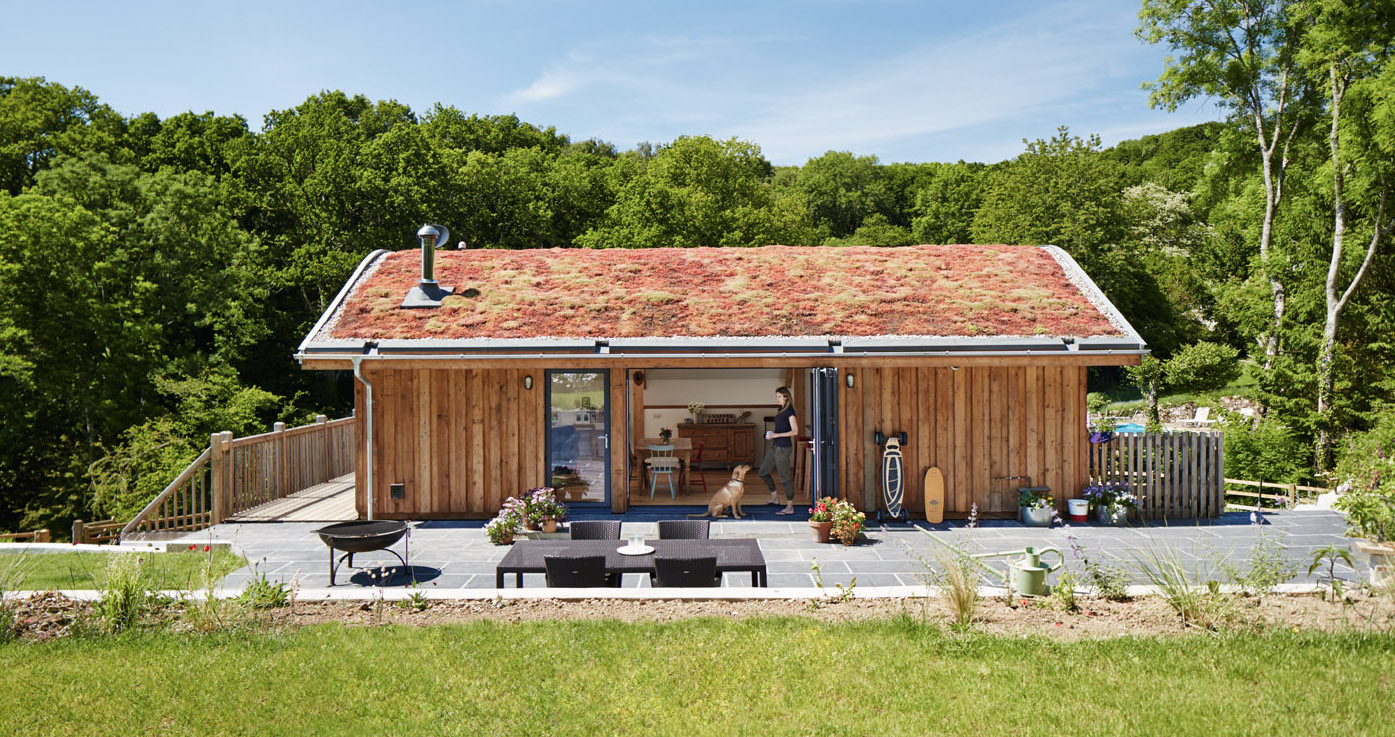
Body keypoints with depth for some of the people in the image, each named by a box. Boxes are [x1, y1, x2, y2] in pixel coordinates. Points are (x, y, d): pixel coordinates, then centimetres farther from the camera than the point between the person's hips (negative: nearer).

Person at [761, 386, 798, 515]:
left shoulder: (789, 410, -14)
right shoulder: (781, 409, 13)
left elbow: (795, 431, -19)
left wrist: (777, 435, -20)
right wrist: (772, 433, 6)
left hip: (783, 448, -10)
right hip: (775, 446, 10)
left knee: (785, 477, -3)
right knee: (763, 472, 15)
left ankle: (789, 507, 6)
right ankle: (774, 498, 28)